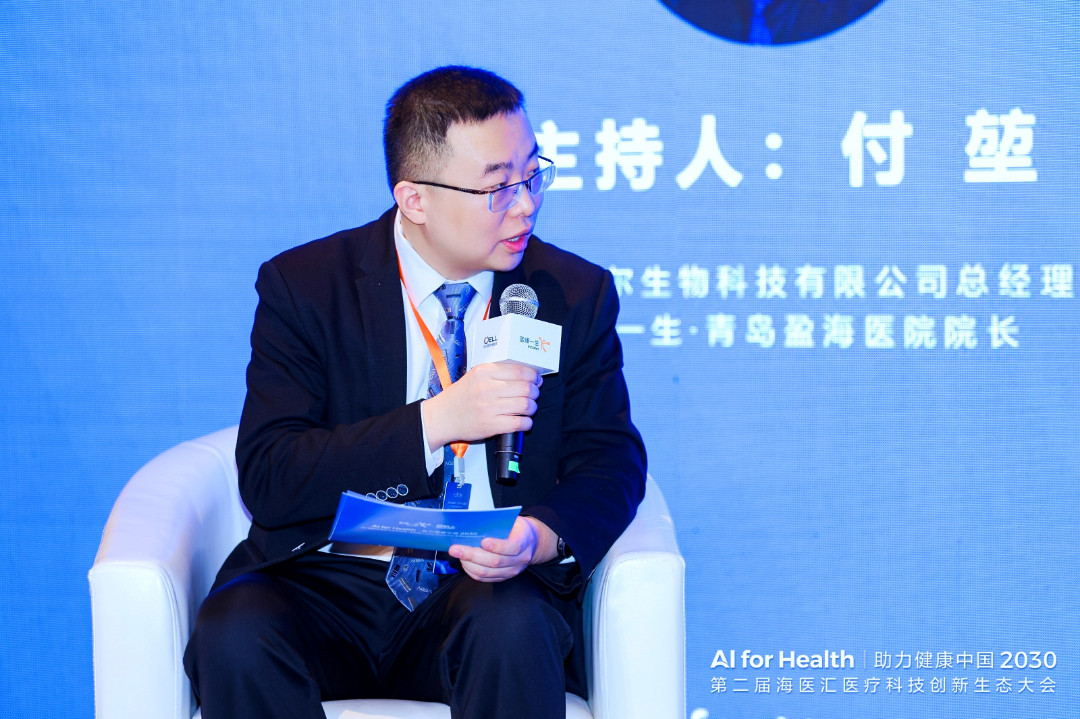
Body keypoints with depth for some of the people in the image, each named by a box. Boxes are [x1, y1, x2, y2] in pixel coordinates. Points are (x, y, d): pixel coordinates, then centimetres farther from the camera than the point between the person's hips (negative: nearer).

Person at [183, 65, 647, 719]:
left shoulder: (576, 294, 4)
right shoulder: (303, 286, -2)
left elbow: (610, 461, 3)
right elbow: (267, 480, -10)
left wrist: (545, 535, -20)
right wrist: (436, 420, -22)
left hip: (487, 587, 0)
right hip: (328, 584, 0)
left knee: (512, 623, -34)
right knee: (235, 630, -30)